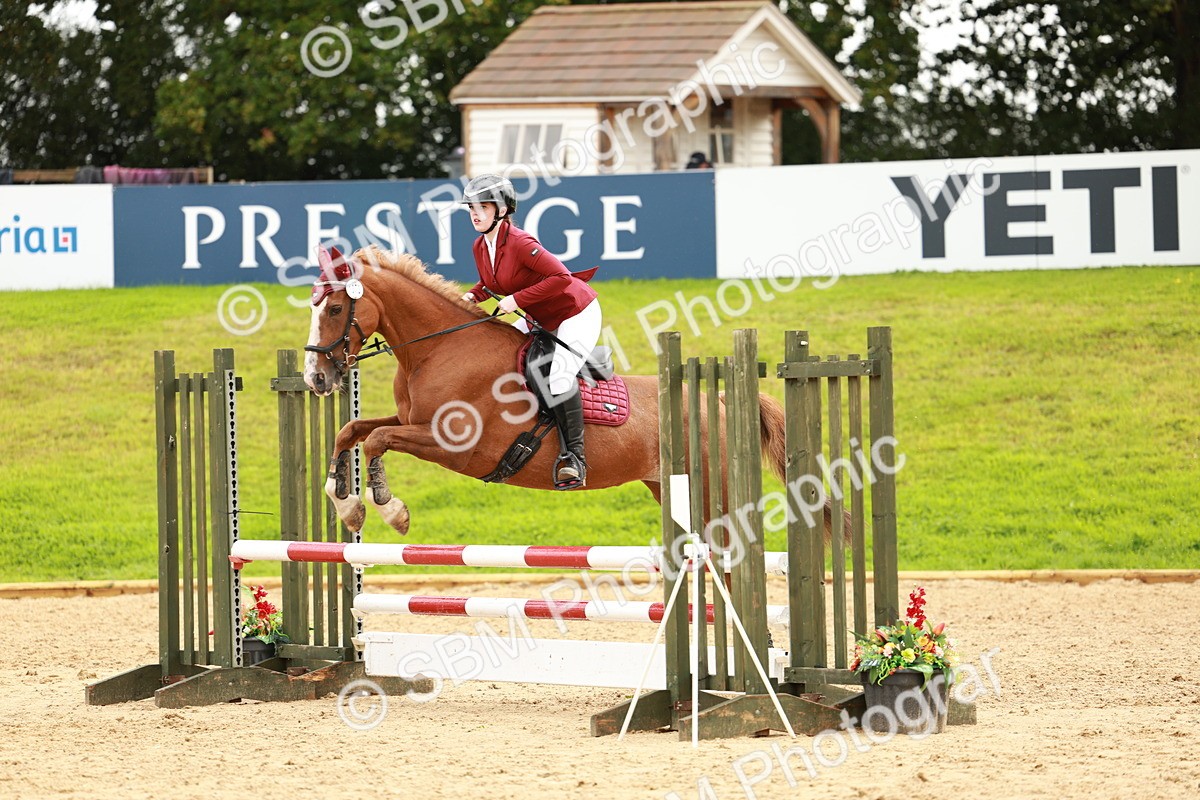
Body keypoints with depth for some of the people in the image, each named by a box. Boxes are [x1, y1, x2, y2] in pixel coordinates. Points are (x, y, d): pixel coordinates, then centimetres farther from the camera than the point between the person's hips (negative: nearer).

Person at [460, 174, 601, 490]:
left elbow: (561, 277, -34)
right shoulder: (480, 247, -1)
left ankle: (574, 455, -24)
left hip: (577, 314, -10)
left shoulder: (520, 244, -27)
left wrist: (518, 299, -32)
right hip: (540, 320, 10)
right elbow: (489, 282, 18)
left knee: (559, 374, -29)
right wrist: (473, 296, -4)